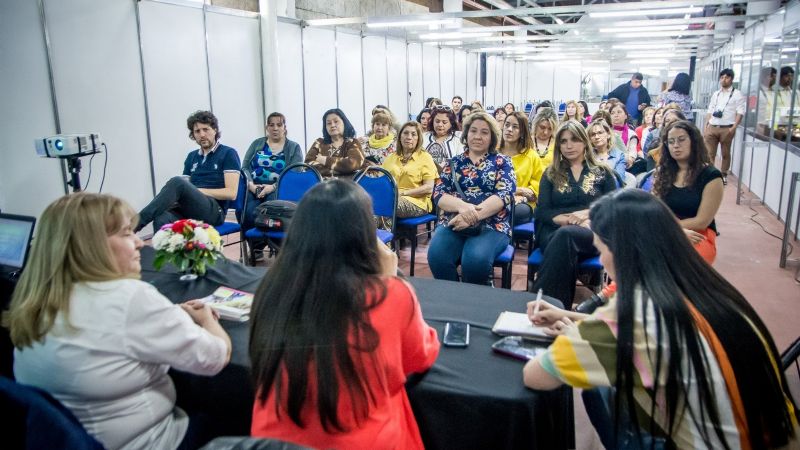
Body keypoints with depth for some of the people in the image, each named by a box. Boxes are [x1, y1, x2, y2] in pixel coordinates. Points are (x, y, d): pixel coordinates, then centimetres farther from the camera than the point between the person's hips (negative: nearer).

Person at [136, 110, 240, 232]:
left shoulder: (228, 154, 5)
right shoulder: (192, 156, 24)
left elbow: (231, 193, -5)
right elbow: (185, 189, 17)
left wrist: (198, 190, -10)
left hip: (214, 210, -5)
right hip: (190, 208, 5)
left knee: (177, 182, -31)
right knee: (162, 219, -32)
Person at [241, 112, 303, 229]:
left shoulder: (294, 147, 11)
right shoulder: (257, 144, 19)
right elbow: (245, 167, 11)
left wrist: (273, 187, -16)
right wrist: (251, 185, -10)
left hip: (278, 190, -2)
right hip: (254, 188, 2)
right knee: (248, 214, -29)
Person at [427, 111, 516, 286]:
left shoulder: (502, 162, 10)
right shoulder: (454, 162, 16)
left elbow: (504, 194, -7)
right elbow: (438, 194, 4)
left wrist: (472, 216, -22)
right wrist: (461, 206, -19)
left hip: (491, 225, -2)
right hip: (453, 222, 2)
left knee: (476, 259, -33)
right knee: (437, 256, -29)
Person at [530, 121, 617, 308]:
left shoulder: (603, 172, 17)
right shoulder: (551, 173, 18)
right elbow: (542, 212, 5)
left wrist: (587, 213, -11)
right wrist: (571, 220, -12)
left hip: (592, 234, 0)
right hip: (553, 231, 1)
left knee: (565, 235, -37)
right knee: (565, 244, -38)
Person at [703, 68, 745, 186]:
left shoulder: (737, 94, 0)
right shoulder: (715, 94, 16)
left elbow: (740, 112, -5)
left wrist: (734, 127, -15)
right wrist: (706, 126, 8)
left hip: (727, 129, -4)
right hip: (712, 127, 4)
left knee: (725, 153, 6)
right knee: (709, 153, 1)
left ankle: (723, 175, 17)